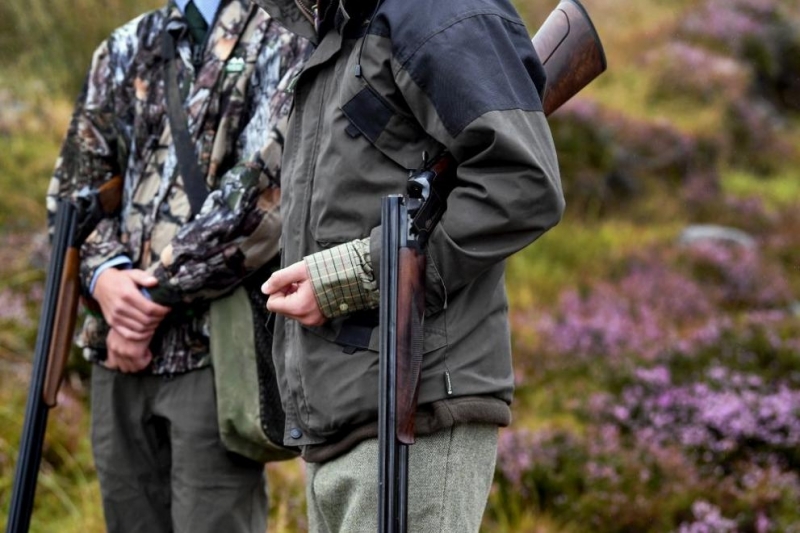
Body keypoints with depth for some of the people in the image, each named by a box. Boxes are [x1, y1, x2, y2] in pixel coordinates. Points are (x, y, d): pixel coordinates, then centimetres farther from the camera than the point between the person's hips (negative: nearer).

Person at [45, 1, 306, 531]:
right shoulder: (124, 49, 18)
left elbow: (264, 190, -13)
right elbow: (73, 186, 17)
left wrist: (156, 297, -10)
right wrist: (104, 273, -4)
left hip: (217, 349, -6)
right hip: (120, 351, 6)